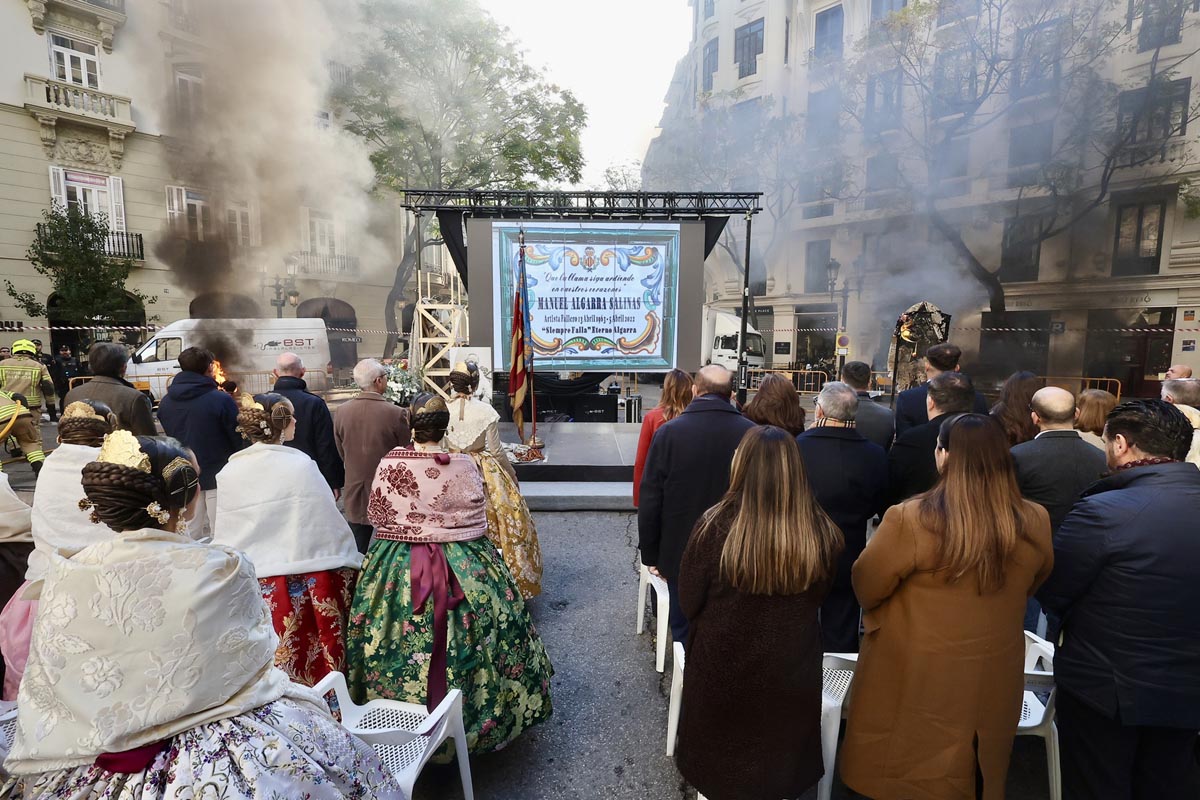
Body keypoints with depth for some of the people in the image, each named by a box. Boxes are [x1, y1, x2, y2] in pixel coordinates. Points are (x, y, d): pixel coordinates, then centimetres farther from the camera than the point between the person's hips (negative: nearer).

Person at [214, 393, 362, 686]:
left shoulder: (229, 473, -2)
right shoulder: (300, 465, -11)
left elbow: (223, 535, 5)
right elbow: (330, 522, -8)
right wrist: (350, 561, 4)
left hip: (256, 588, 3)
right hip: (306, 584, -3)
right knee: (314, 661, 10)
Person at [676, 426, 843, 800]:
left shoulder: (715, 527, -27)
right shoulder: (823, 535, -20)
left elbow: (688, 602, -13)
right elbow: (816, 601, -1)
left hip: (722, 670, -1)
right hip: (792, 675, 2)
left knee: (720, 761, 27)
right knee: (780, 762, 29)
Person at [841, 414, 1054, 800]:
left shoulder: (911, 520, -27)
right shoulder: (1035, 524, -11)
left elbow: (866, 586, -14)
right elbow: (1032, 584, 9)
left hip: (917, 682, -4)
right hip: (994, 683, 5)